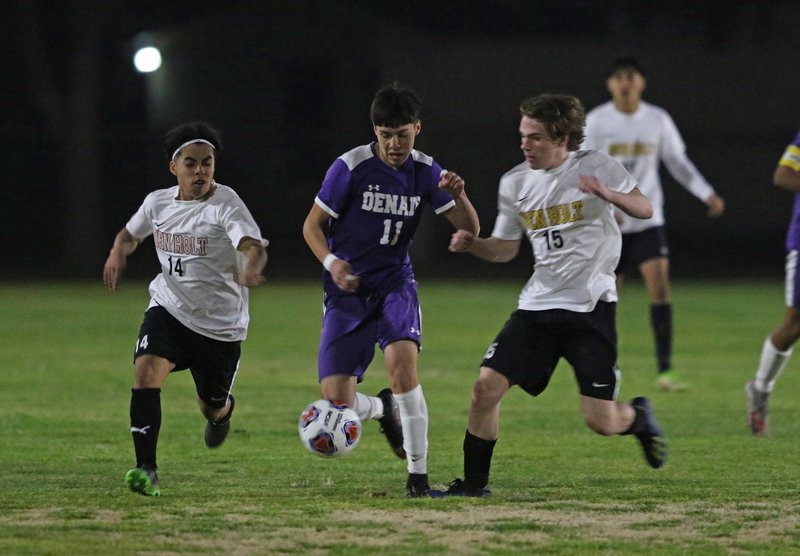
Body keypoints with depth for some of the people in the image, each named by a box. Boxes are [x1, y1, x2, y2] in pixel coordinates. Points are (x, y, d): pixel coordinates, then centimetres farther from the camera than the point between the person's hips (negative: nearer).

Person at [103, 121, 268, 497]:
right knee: (146, 371, -25)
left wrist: (251, 268, -56)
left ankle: (223, 410, 53)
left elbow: (254, 246, -32)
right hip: (169, 308, 3)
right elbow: (131, 234, 20)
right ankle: (146, 469, -24)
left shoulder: (226, 204, -16)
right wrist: (117, 254, -3)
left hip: (221, 323, -3)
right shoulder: (157, 202, 0)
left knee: (211, 407, 12)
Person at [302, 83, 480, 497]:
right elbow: (312, 225, -2)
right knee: (336, 402, -9)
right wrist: (331, 262, -21)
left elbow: (469, 230, 0)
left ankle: (418, 474, -19)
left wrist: (458, 195, -21)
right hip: (347, 291, -1)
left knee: (402, 361, -29)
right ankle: (383, 409, 30)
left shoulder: (425, 171, -1)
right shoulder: (350, 167, -10)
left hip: (394, 283, 1)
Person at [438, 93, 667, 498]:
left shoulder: (596, 165, -5)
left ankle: (639, 418, 29)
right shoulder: (515, 182, 6)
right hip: (538, 305, 4)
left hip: (591, 308, -4)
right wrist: (472, 245, -7)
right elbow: (505, 249, 15)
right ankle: (474, 483, 5)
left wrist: (608, 194, -23)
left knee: (601, 421, -7)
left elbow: (644, 209, -3)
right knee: (486, 387, -10)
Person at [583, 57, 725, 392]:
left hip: (648, 219, 1)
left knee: (659, 283, -16)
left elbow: (678, 162, 12)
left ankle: (665, 369, -16)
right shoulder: (596, 121, -3)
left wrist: (707, 194, 2)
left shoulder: (658, 120, 2)